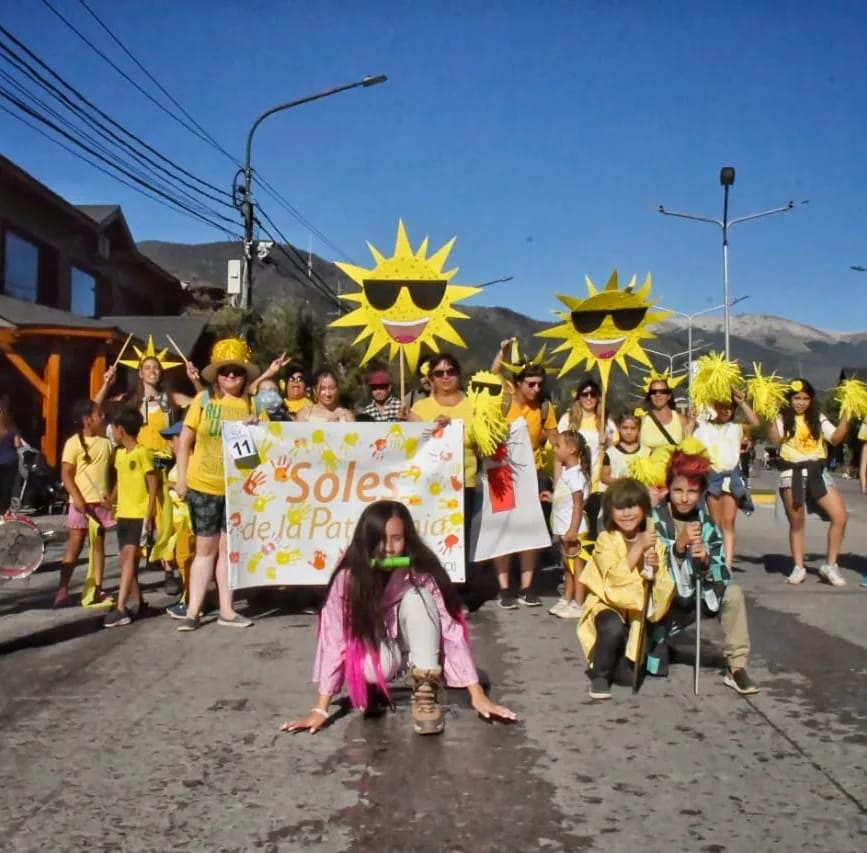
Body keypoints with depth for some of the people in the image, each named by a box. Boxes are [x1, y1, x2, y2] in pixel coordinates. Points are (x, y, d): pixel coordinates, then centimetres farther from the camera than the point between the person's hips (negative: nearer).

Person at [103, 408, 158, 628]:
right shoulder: (119, 453, 12)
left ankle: (121, 609, -19)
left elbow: (153, 484, -12)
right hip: (124, 515, 8)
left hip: (140, 515, -8)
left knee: (129, 557, -15)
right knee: (127, 560, 10)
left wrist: (149, 515, -16)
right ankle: (138, 602, 22)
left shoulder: (142, 452, -11)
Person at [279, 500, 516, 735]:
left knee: (416, 597, -29)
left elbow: (452, 630, -25)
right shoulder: (348, 578, -24)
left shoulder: (421, 573, -25)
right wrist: (321, 709, -26)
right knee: (373, 666, -37)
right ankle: (373, 687, 1)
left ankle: (425, 691, -19)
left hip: (416, 647, 1)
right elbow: (333, 641, -23)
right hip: (375, 649, 0)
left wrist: (478, 695, -30)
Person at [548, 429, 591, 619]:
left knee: (577, 567, -2)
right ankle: (566, 600, 26)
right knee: (567, 566, 17)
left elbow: (578, 503, -21)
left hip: (573, 529, -10)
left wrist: (573, 529, -23)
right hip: (563, 528, 10)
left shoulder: (575, 474, -18)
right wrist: (550, 497, 16)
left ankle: (578, 605, 3)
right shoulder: (565, 470, 11)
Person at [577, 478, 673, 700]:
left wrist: (655, 569, -22)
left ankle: (618, 661, 26)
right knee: (613, 628, -39)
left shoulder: (654, 543, 1)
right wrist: (639, 547, -29)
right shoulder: (606, 540, -10)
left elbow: (665, 588, -2)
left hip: (638, 610, 3)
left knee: (628, 675, -10)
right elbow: (615, 578, -26)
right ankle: (599, 674, -12)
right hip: (608, 605, -3)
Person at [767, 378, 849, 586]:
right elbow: (775, 440, -14)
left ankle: (830, 565, 2)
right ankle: (799, 567, 18)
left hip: (817, 472, 2)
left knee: (840, 516, -11)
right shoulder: (783, 418, 2)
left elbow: (836, 438, 1)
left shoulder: (818, 419, 10)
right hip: (792, 474, -2)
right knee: (796, 523, 6)